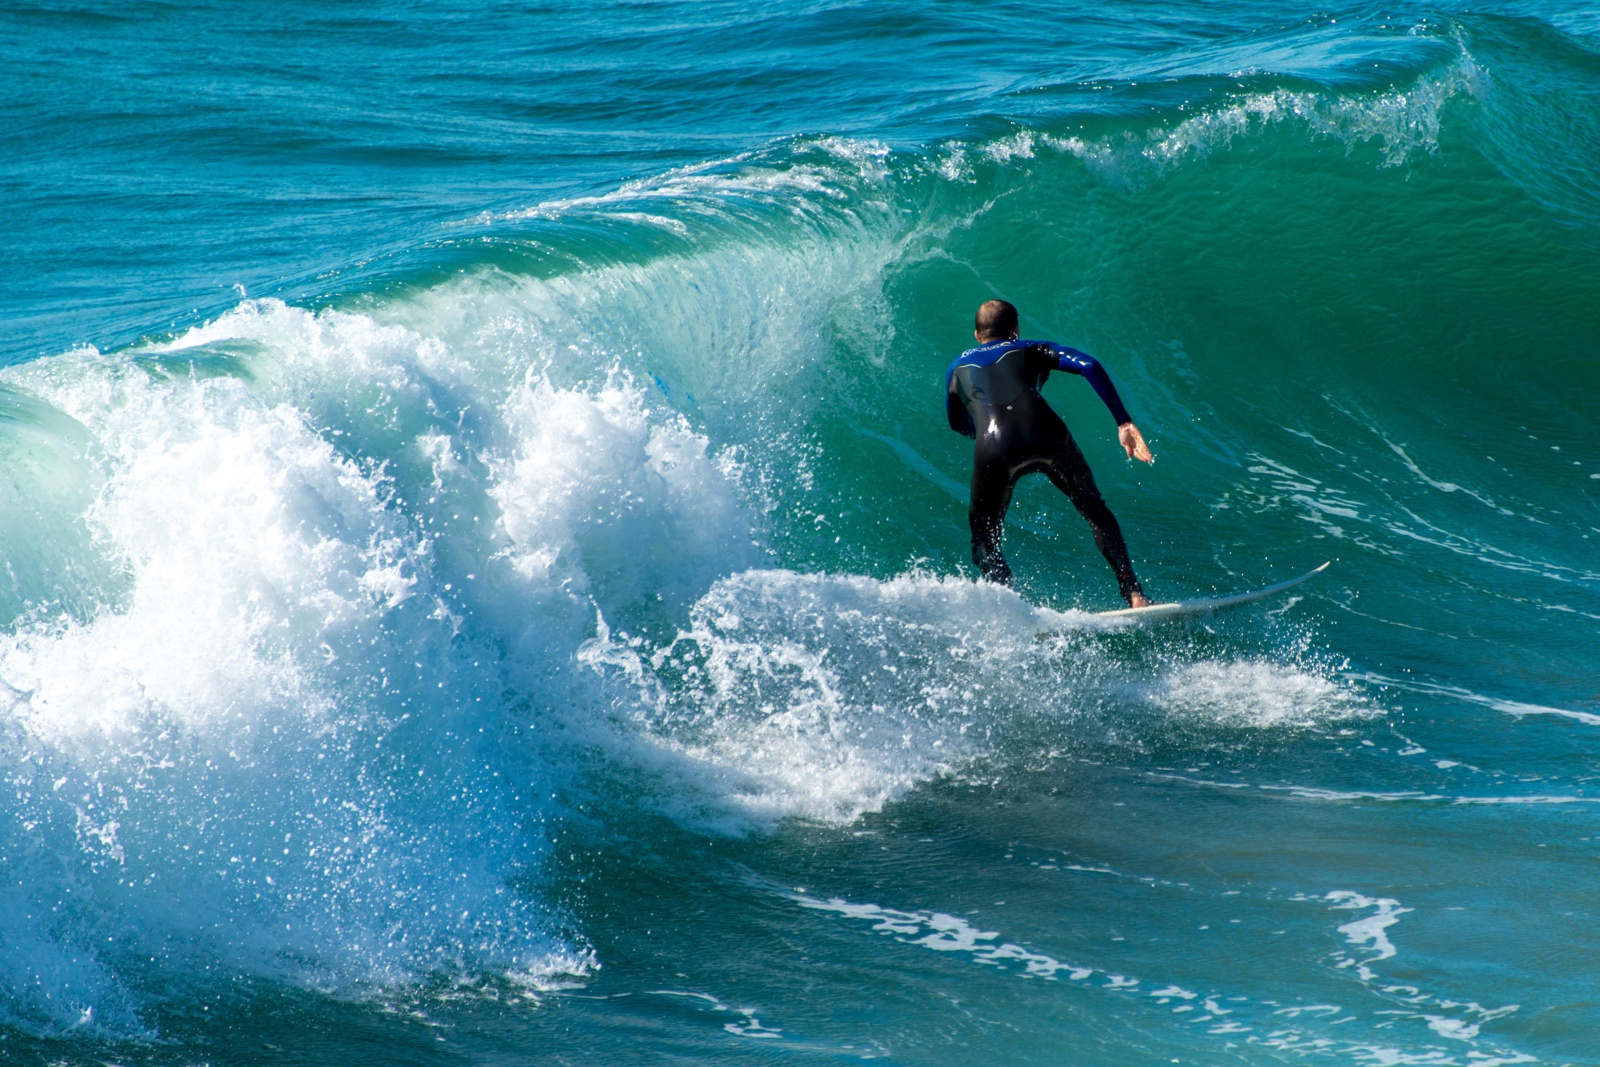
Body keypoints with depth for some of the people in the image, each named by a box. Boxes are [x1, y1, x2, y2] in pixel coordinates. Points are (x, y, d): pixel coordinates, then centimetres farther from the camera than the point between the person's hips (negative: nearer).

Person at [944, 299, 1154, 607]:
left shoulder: (958, 368, 32)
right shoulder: (1030, 350, 28)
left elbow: (958, 423, 46)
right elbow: (1088, 365, 12)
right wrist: (1123, 422, 9)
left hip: (994, 448, 0)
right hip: (1047, 437, 0)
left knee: (984, 540, 17)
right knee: (1095, 511, 22)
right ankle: (1133, 594, 12)